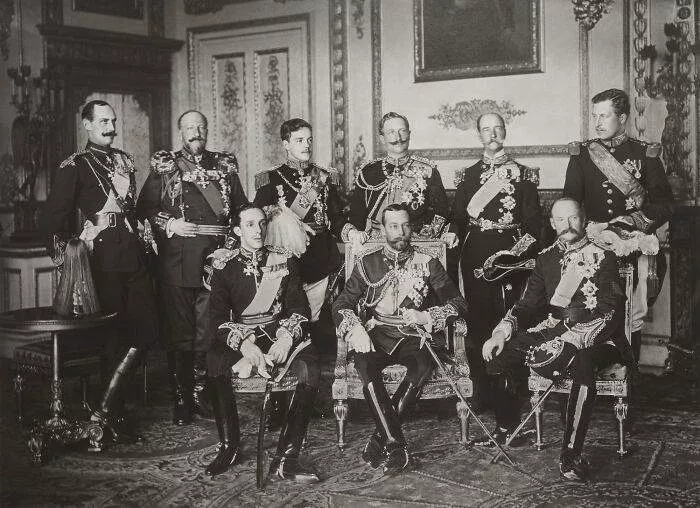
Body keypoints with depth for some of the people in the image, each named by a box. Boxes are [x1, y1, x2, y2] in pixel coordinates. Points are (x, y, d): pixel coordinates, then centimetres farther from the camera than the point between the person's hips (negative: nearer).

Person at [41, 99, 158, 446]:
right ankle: (108, 416, 11)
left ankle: (107, 408, 4)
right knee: (113, 336, -2)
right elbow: (53, 219, -5)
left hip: (133, 254, 6)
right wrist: (63, 254, -12)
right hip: (102, 259, -6)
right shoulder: (75, 167, -1)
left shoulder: (124, 161, 19)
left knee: (147, 328, -2)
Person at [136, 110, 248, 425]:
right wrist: (169, 225, -8)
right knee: (179, 332, 0)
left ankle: (199, 393, 14)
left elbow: (242, 208, 16)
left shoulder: (225, 165, 14)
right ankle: (181, 400, 8)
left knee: (208, 331, 2)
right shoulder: (164, 166, 9)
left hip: (216, 257, 2)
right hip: (177, 260, -2)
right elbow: (143, 208, 7)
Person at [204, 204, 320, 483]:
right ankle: (229, 446, -18)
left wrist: (287, 338, -18)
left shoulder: (285, 261, 10)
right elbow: (218, 318, -4)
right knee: (213, 360, -33)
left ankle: (286, 458, -28)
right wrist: (244, 344, -23)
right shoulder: (225, 266, 6)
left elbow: (300, 308, 3)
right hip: (239, 337, 0)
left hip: (280, 334, 1)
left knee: (309, 364, -31)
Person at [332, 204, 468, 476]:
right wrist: (355, 328, -12)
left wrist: (425, 317, -11)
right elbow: (342, 304, 9)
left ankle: (381, 438, -23)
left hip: (413, 337, 0)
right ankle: (396, 444, -31)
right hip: (376, 334, 0)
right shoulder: (368, 263, 13)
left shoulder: (427, 262, 10)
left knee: (423, 364, -34)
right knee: (365, 365, -34)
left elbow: (457, 303, 5)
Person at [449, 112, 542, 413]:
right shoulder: (469, 175, 16)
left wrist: (526, 249, -7)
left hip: (511, 253, -1)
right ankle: (481, 391, 4)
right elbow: (458, 216, 14)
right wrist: (454, 234, -5)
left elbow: (533, 220, 7)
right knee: (478, 321, -1)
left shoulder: (523, 174, 11)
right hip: (476, 255, 2)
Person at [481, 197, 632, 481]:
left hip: (593, 338, -5)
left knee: (582, 363, -38)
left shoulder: (603, 257, 0)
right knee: (500, 349, -14)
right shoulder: (547, 258, 15)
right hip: (551, 329, 5)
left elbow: (610, 310, -11)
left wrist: (568, 341, -24)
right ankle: (505, 429, 5)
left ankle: (571, 455, -32)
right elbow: (529, 302, 12)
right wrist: (504, 329, -8)